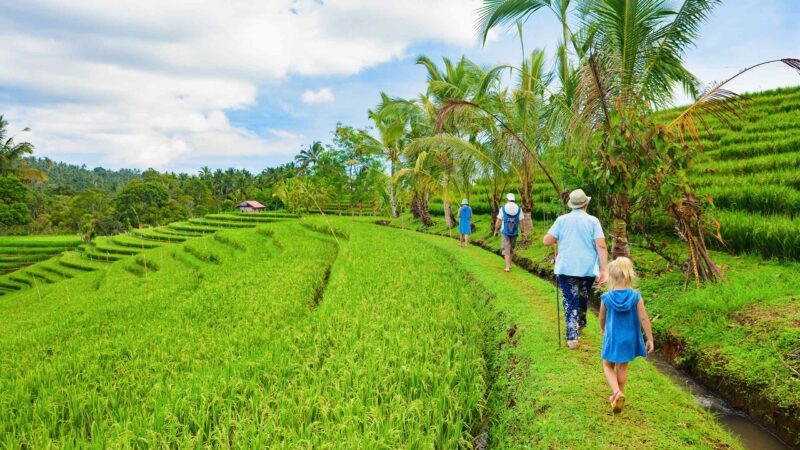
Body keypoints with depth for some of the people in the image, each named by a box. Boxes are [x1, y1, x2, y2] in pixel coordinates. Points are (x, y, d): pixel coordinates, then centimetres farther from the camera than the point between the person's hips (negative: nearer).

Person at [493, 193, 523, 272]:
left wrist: (496, 230, 7)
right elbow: (521, 222, -3)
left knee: (506, 249, 0)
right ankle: (509, 264, 29)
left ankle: (507, 266, -12)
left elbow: (498, 221, -6)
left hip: (505, 232, -2)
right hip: (514, 232, 2)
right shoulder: (519, 209, -3)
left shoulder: (503, 208, -7)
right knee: (511, 248, 20)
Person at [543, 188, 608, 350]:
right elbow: (601, 246, -10)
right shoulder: (593, 221, -2)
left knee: (570, 301, 0)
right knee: (583, 297, 23)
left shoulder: (561, 220, 0)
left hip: (566, 268, -1)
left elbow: (546, 241, -1)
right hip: (588, 268, 1)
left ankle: (572, 337, -10)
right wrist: (603, 269, -9)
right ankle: (580, 323, 42)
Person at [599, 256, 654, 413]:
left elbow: (602, 318, 1)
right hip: (629, 338, 2)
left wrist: (602, 330, 22)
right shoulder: (636, 296, -14)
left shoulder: (606, 297, -15)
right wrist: (650, 339, 0)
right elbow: (644, 319, -11)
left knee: (608, 366, 15)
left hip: (612, 338, -2)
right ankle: (618, 396, 30)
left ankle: (617, 392, -7)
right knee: (622, 367, 18)